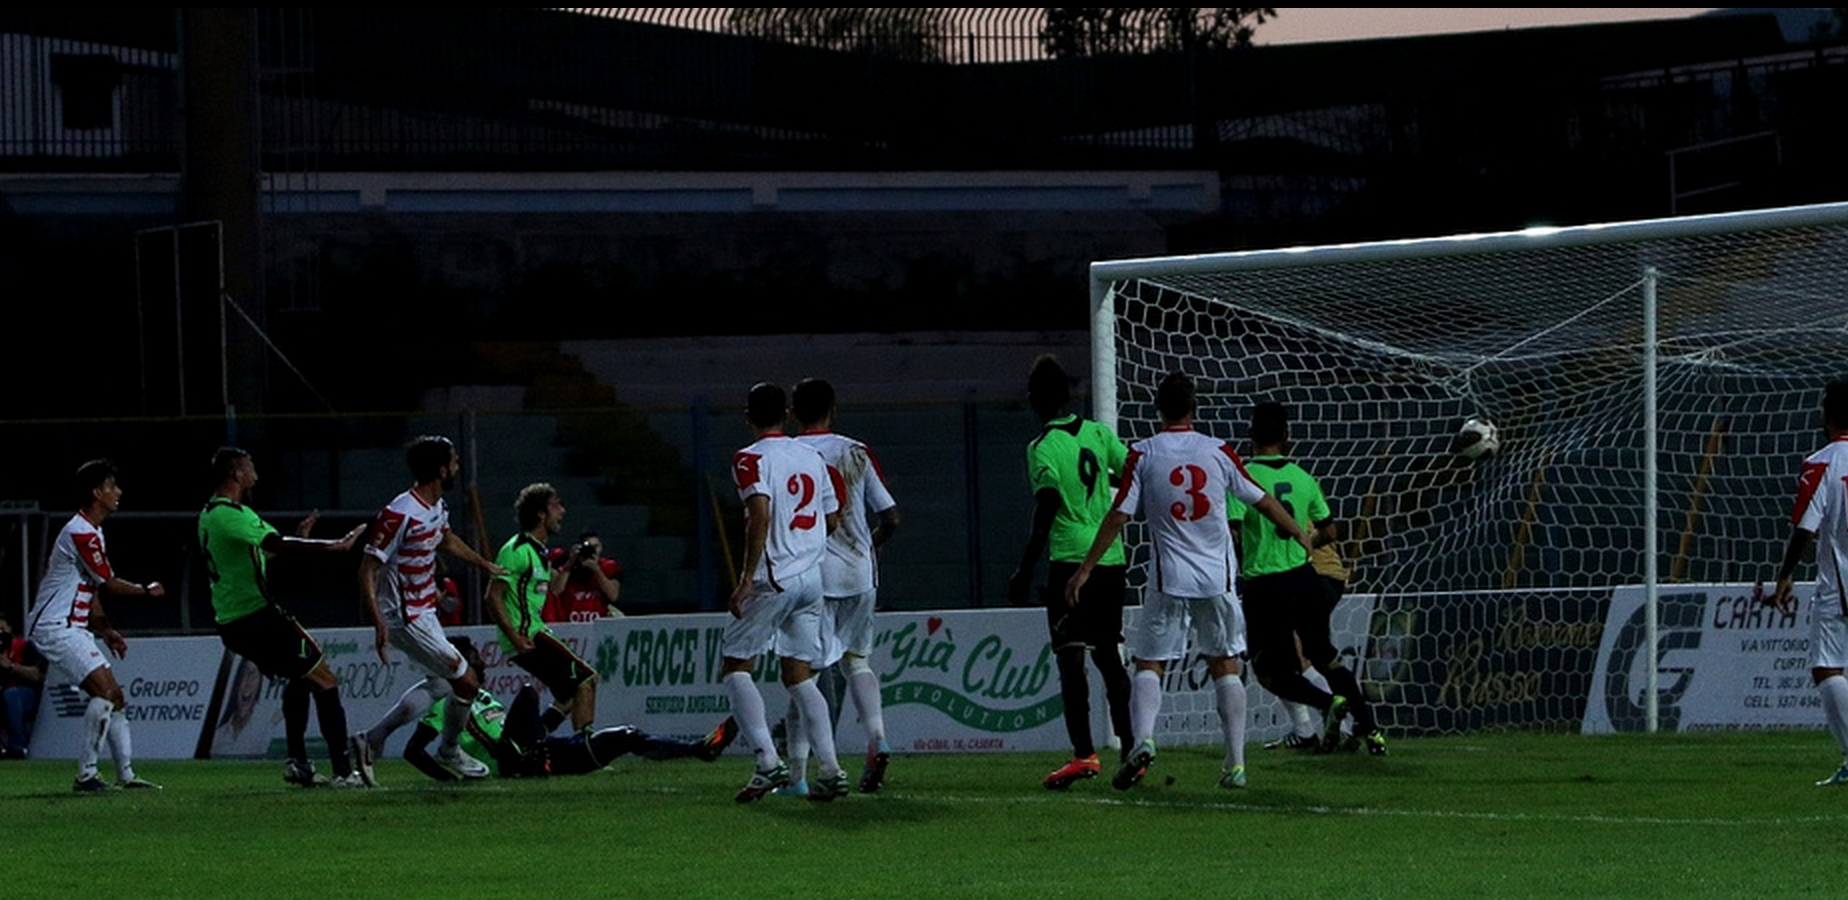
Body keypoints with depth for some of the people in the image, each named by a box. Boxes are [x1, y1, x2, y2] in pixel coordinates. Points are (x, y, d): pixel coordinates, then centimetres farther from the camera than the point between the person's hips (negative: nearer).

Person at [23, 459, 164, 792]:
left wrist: (106, 631, 18)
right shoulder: (81, 533, -17)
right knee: (105, 692, -20)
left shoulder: (90, 532, 18)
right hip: (55, 627, -11)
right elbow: (109, 584, -14)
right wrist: (148, 591, 2)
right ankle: (85, 775, -18)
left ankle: (126, 776, 12)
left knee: (116, 698, 9)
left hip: (72, 628, 11)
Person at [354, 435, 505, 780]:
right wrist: (379, 623, -33)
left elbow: (447, 540, 28)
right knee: (467, 681, -2)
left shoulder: (437, 507, 4)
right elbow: (367, 569, -24)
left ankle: (372, 739, 21)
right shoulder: (400, 515, -25)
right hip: (405, 618, -10)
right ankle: (450, 752, 22)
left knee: (441, 684, 21)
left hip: (423, 614, 10)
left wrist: (485, 565, 39)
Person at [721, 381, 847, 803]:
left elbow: (761, 513, -22)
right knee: (799, 675, 12)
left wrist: (747, 578, -22)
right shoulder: (813, 459, 11)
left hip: (773, 578, -6)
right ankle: (831, 770, 1)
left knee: (736, 664, 3)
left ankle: (768, 761, -12)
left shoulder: (751, 460, -9)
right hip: (812, 577, 6)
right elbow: (832, 518, 17)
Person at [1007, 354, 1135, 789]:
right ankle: (1130, 749, 17)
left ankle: (1084, 752, -18)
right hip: (1111, 557, 6)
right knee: (1108, 655, 16)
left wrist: (1024, 571, -11)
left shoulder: (1042, 448, -9)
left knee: (1070, 656, -8)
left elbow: (1045, 516, -15)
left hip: (1070, 558, -6)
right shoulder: (1099, 434, 7)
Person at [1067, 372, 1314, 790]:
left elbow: (1119, 516, -7)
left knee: (1149, 664, 2)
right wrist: (1301, 535, 28)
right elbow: (1262, 501, 12)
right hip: (1218, 577, 2)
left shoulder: (1143, 454, -2)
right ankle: (1236, 762, 8)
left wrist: (1086, 568, -1)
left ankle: (1143, 738, -24)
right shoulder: (1219, 451, 3)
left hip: (1169, 579, -2)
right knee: (1225, 665, 10)